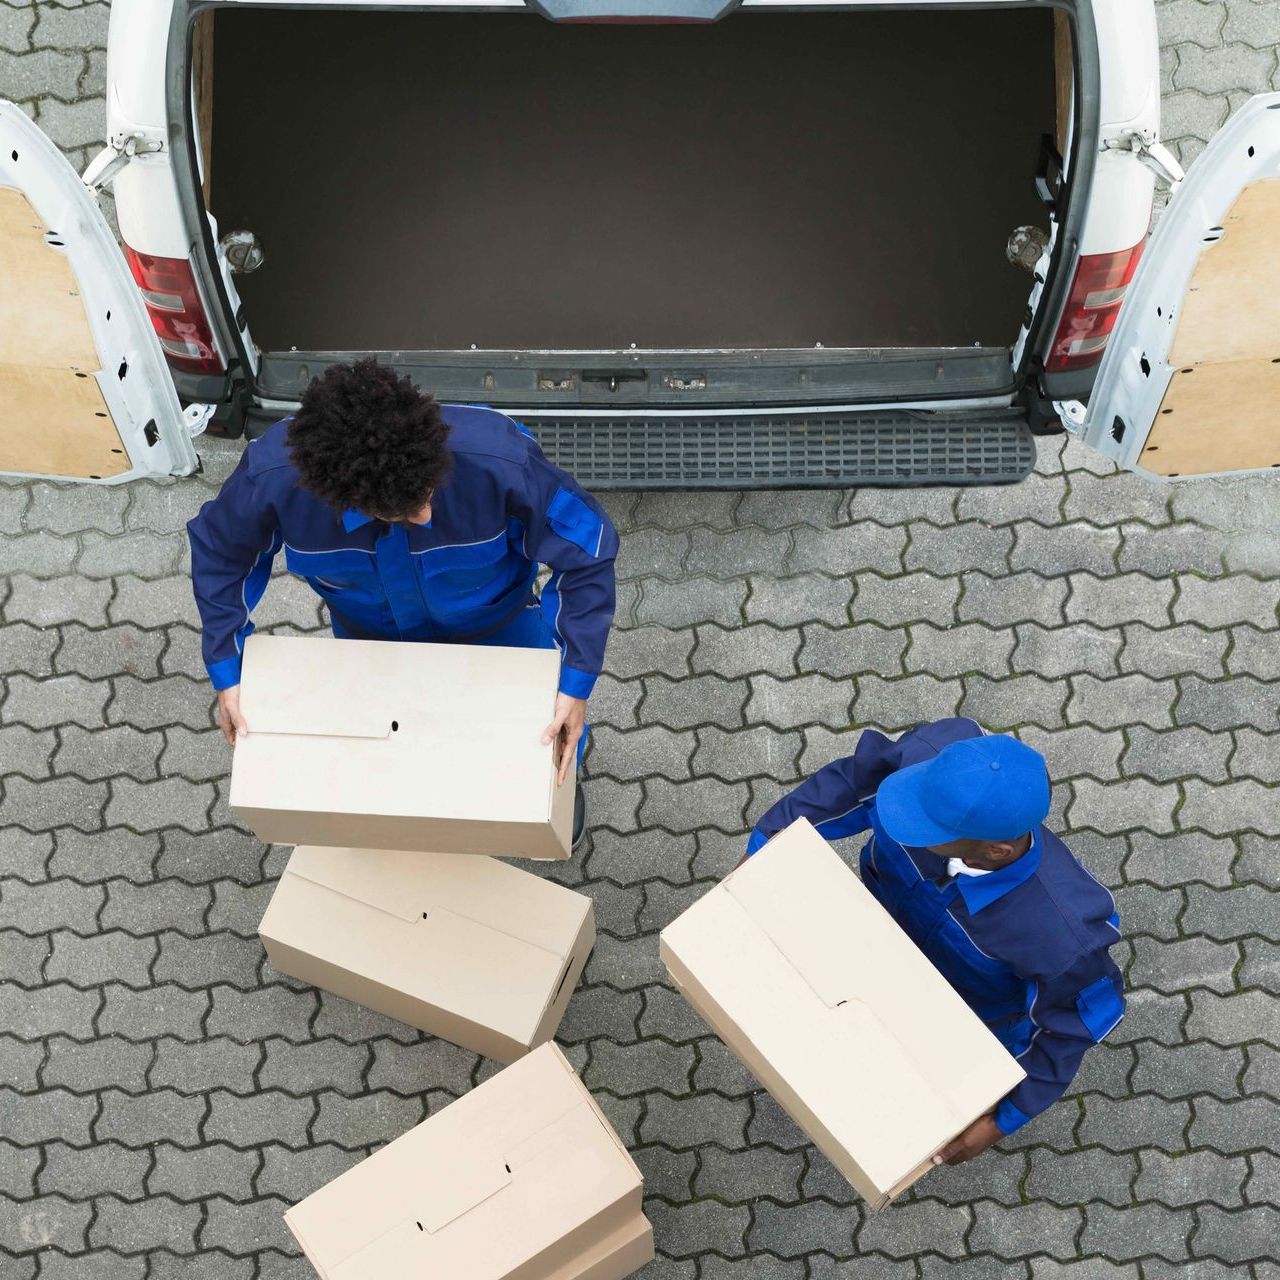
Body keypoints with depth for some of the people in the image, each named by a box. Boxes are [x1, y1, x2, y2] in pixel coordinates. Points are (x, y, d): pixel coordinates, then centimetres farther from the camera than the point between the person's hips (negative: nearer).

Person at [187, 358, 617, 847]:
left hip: (494, 620, -1)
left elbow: (587, 547, -30)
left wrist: (576, 682, -32)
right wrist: (226, 671, -16)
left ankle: (554, 781, 60)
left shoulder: (498, 460, -45)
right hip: (370, 632, 1)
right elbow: (218, 551, -15)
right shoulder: (272, 476, -38)